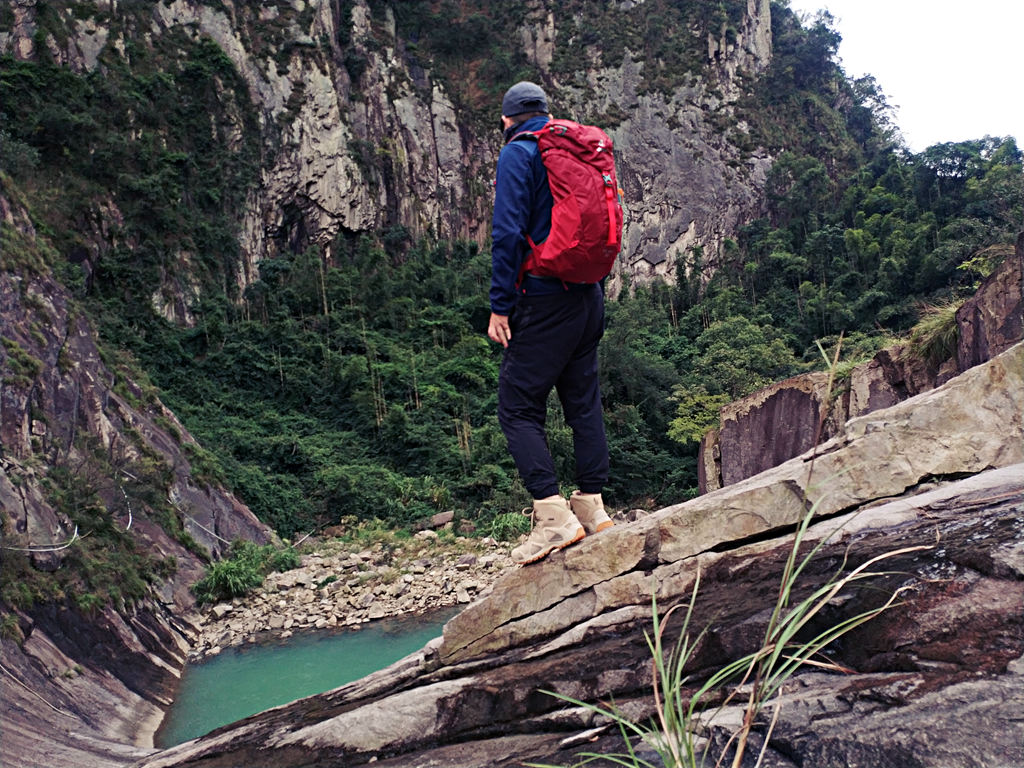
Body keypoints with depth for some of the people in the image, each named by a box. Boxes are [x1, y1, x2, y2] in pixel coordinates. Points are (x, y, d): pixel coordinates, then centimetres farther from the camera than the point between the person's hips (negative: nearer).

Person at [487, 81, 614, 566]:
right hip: (588, 298, 8)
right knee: (584, 402, 13)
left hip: (543, 300, -8)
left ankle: (554, 515, -12)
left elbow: (509, 233, -15)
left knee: (517, 407, -4)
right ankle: (592, 508, 17)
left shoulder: (517, 153, -5)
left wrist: (500, 305, -13)